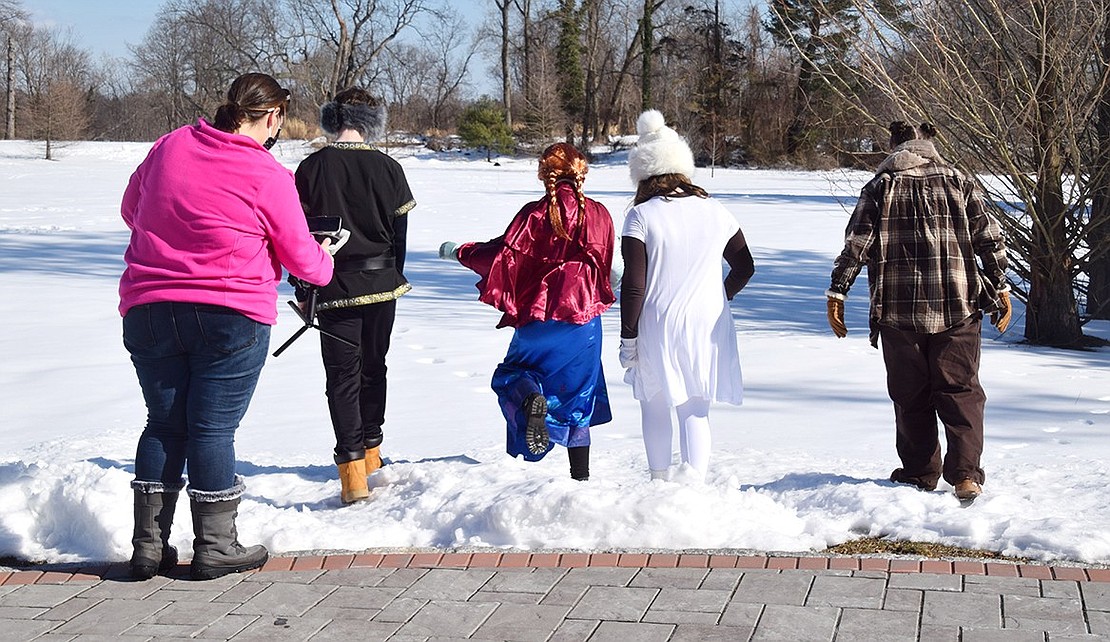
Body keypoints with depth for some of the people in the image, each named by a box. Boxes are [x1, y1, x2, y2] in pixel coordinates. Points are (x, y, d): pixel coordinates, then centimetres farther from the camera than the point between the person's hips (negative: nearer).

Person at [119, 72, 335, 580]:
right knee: (213, 428, 2)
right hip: (231, 316, -5)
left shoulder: (169, 146, 6)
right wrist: (324, 265, 22)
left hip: (147, 307, 5)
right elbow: (300, 255, -1)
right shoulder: (267, 174, -10)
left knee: (164, 423, 13)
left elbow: (130, 209, 20)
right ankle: (215, 547, 10)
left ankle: (149, 544, 15)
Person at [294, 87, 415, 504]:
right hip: (381, 284, 2)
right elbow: (400, 232, 4)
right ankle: (370, 450, 31)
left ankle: (352, 468, -8)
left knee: (342, 376, 1)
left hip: (336, 289, -2)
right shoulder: (388, 169, -4)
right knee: (374, 367, 19)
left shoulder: (312, 168, -8)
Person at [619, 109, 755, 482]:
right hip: (707, 326, 3)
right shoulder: (715, 212, 5)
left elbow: (634, 285, -12)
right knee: (695, 410, 7)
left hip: (658, 325, -3)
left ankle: (660, 483, 22)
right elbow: (745, 267, 13)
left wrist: (628, 338, -5)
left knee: (655, 405, 15)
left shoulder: (642, 216, -9)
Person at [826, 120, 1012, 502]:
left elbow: (856, 245, -4)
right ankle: (965, 474, -5)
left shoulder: (880, 188, 1)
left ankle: (920, 473, 16)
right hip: (958, 309, 1)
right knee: (960, 391, 6)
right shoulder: (959, 183, 5)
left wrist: (836, 292, 2)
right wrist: (1000, 288, 13)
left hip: (899, 311, -1)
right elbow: (990, 239, 4)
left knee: (911, 397, 10)